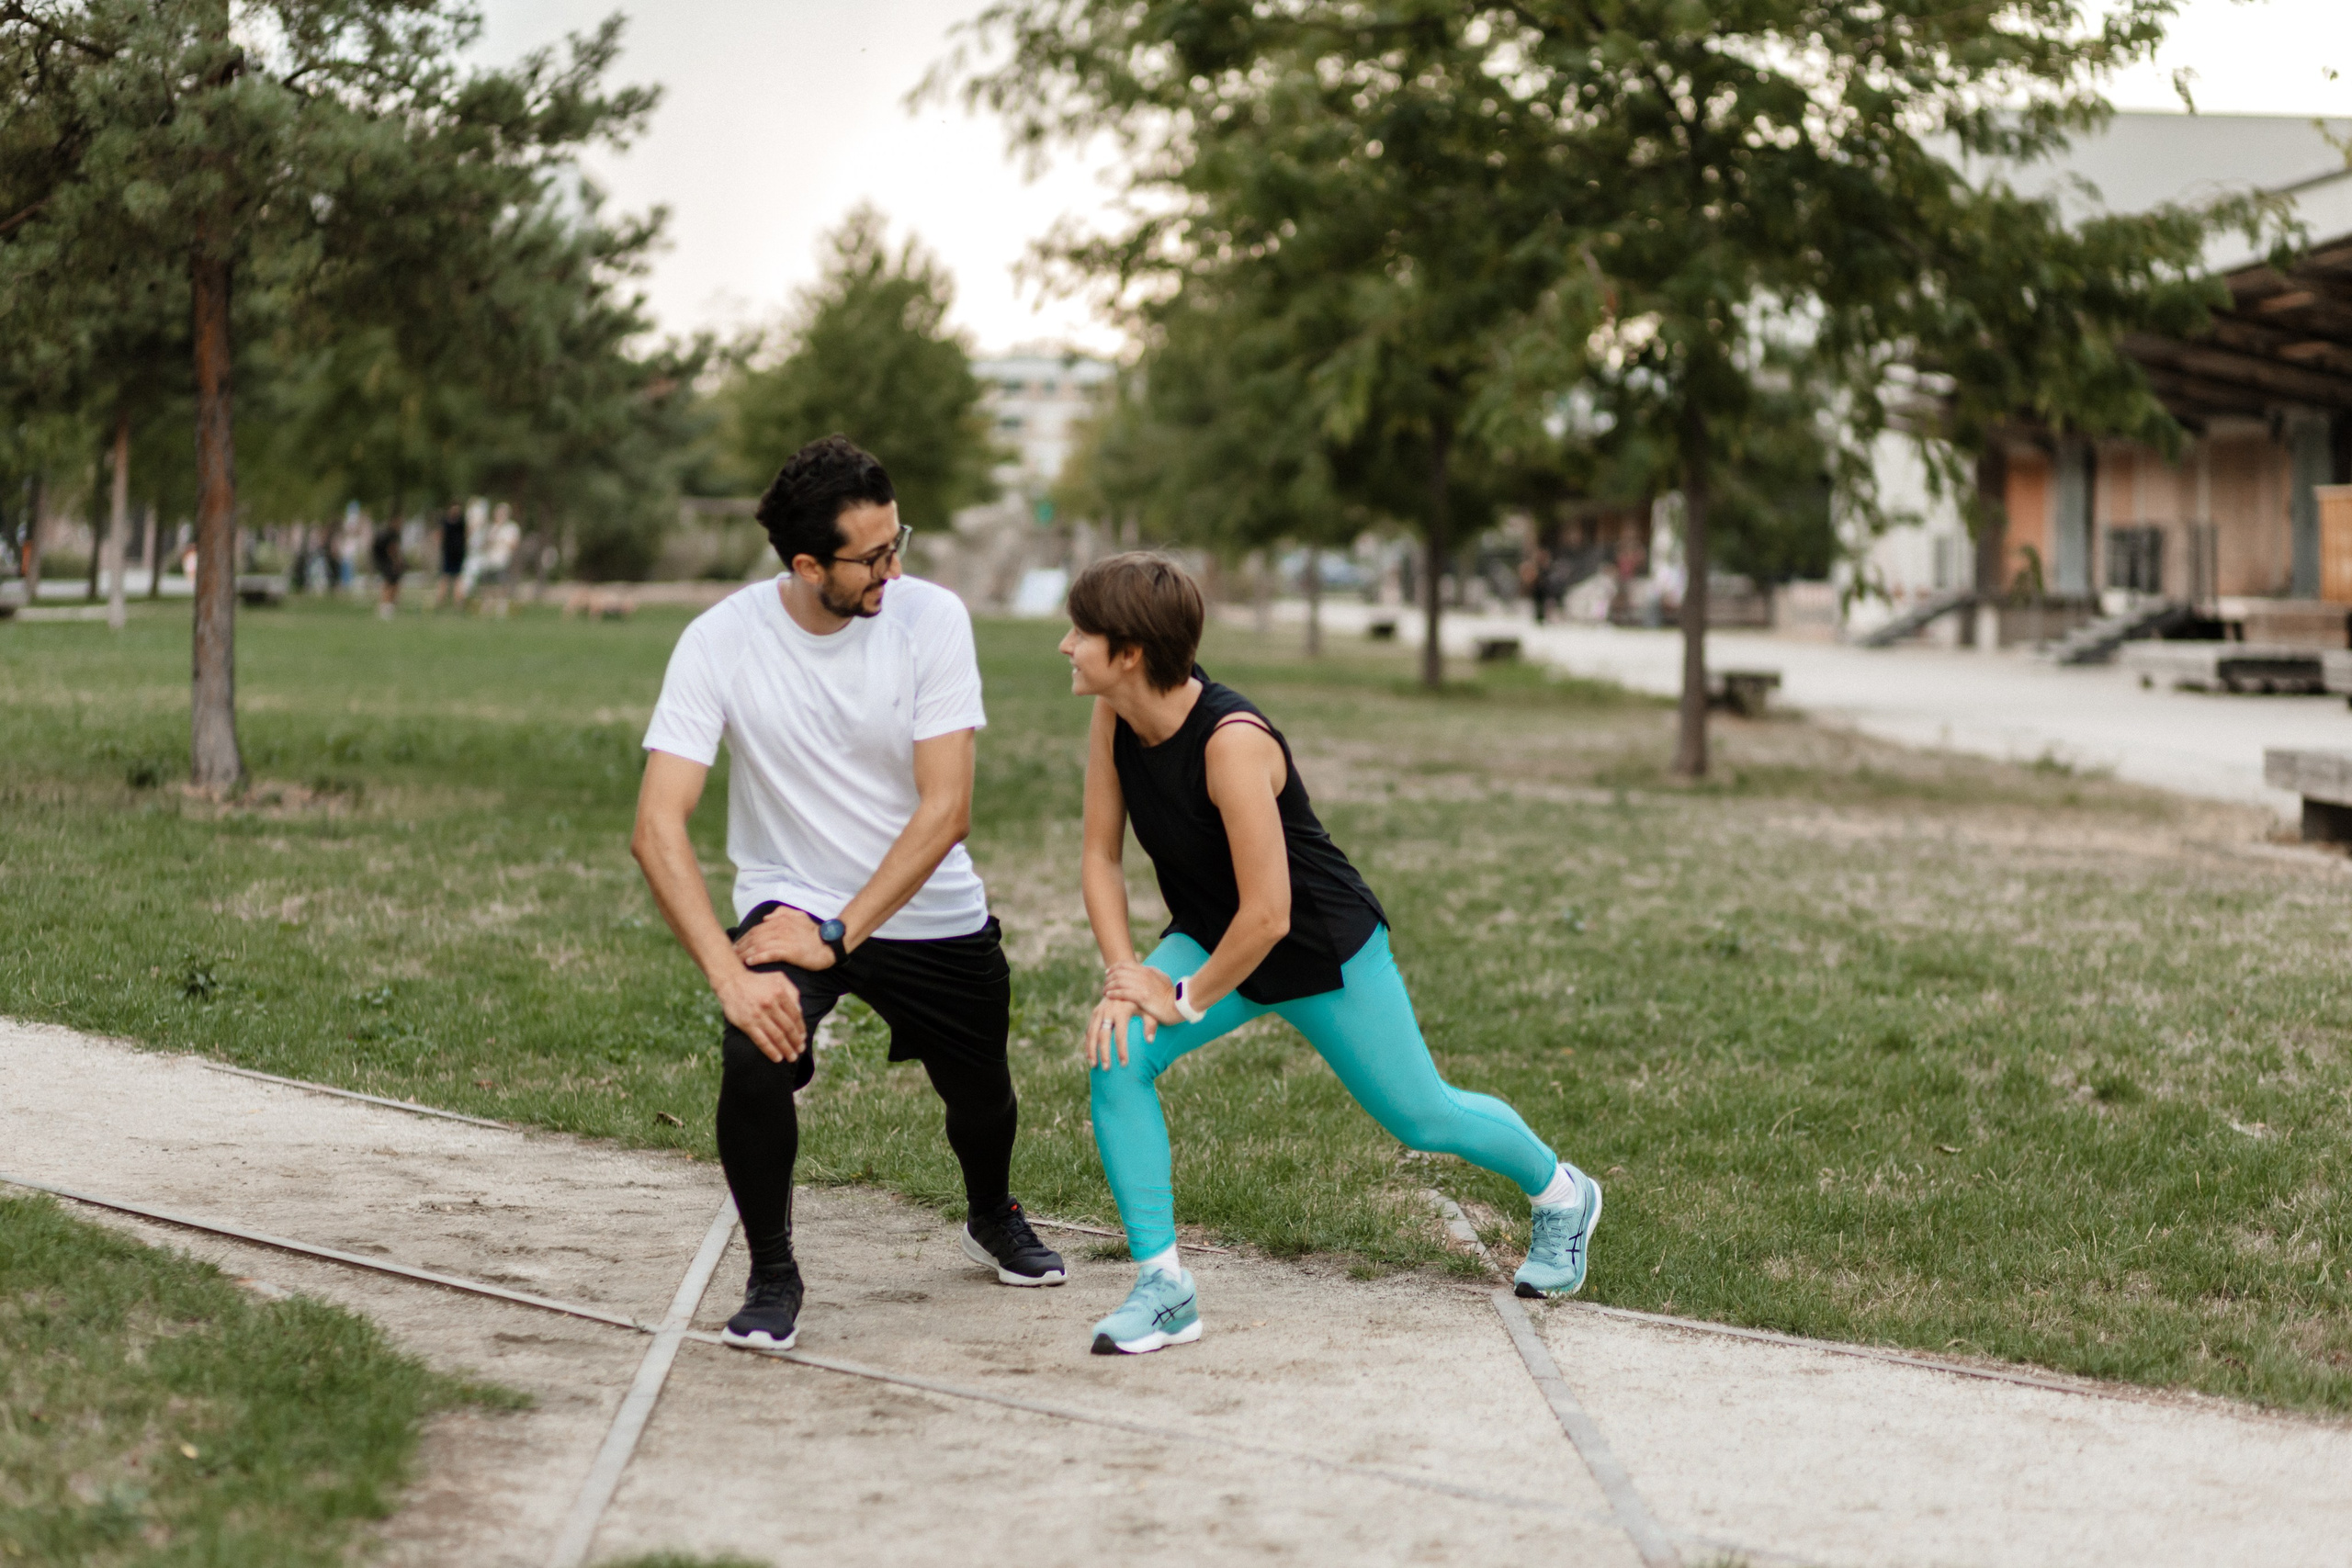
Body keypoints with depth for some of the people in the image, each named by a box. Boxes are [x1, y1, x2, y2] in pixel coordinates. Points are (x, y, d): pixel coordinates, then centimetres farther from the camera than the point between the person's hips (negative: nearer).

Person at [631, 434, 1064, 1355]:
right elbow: (657, 829, -23)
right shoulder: (722, 641, -18)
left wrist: (838, 935, -25)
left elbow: (945, 808, -18)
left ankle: (992, 1218, 52)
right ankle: (771, 1275, -2)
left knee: (982, 1101, 14)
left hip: (935, 916, 2)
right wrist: (730, 976, -34)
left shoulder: (930, 618, -16)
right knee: (756, 1060, -28)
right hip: (792, 903, -2)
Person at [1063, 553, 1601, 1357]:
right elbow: (1100, 856, -4)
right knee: (1116, 1058, -19)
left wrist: (1188, 1000, -22)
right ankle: (1162, 1288, -10)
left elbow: (1267, 915, -34)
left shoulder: (1231, 741, -36)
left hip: (1324, 950, -6)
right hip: (1210, 936, 6)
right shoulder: (1112, 722, -14)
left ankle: (1560, 1193, 42)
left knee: (1421, 1115, 11)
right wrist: (1123, 973, -16)